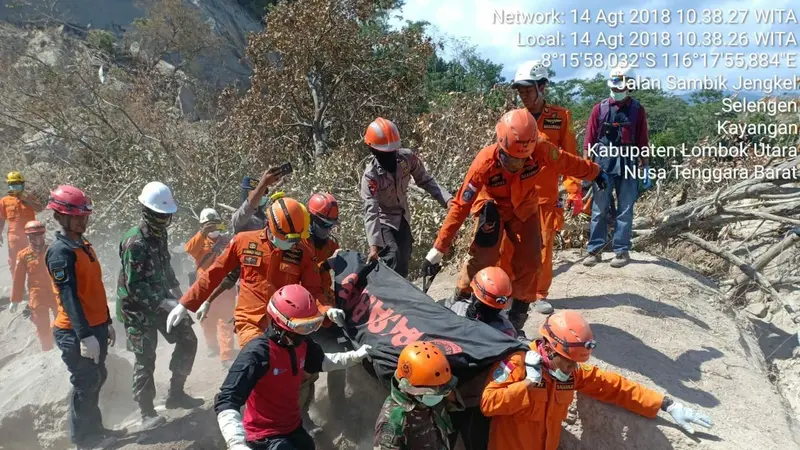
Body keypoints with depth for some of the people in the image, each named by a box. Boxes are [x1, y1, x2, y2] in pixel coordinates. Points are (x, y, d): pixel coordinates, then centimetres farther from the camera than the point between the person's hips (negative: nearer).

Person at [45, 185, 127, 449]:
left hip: (95, 327, 9)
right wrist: (85, 335, -29)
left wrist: (106, 323, 21)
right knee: (85, 384, 0)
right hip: (75, 333, -9)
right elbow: (69, 296, -24)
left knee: (96, 380, 18)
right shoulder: (60, 252, -17)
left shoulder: (84, 246, 12)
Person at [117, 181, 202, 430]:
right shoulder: (135, 242, -23)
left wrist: (174, 288, 10)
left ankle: (175, 394, 20)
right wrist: (164, 303, -27)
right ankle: (147, 413, 10)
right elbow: (135, 286, -26)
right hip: (137, 307, -8)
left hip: (161, 300, 8)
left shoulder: (160, 234, 3)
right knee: (146, 358, -5)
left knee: (188, 339, 7)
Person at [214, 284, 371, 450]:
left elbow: (321, 362, 18)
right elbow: (226, 402, -34)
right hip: (264, 436, -7)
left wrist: (355, 356, 8)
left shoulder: (302, 344, -5)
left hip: (294, 428, 8)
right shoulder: (257, 353, -29)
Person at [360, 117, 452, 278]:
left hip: (403, 218, 5)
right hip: (383, 222, -4)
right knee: (392, 260, -21)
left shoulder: (407, 157, -19)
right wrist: (374, 246, -44)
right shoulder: (370, 175, -30)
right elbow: (371, 212, -35)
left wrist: (447, 199, -21)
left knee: (403, 265, 7)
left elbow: (425, 180, -6)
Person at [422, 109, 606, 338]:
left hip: (525, 209, 3)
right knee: (483, 259, -17)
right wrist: (438, 250, -31)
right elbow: (461, 206, -33)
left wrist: (595, 172, 10)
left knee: (529, 261, 0)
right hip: (493, 208, -3)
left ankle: (516, 320, 15)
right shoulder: (485, 162, -37)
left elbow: (568, 163, -9)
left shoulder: (541, 149, -31)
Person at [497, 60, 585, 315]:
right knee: (507, 246, 3)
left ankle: (540, 294, 20)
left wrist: (574, 190, -7)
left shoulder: (560, 117, 1)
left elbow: (570, 157, 2)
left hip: (546, 196, -1)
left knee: (543, 247, 5)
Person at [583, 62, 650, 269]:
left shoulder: (637, 110, 4)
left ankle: (622, 251, 12)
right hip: (602, 164, 1)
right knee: (599, 209, 4)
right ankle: (595, 250, 11)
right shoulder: (600, 108, 5)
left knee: (625, 210, 5)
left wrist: (645, 169, 2)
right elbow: (590, 140, 4)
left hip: (628, 166, -1)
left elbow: (642, 142, 4)